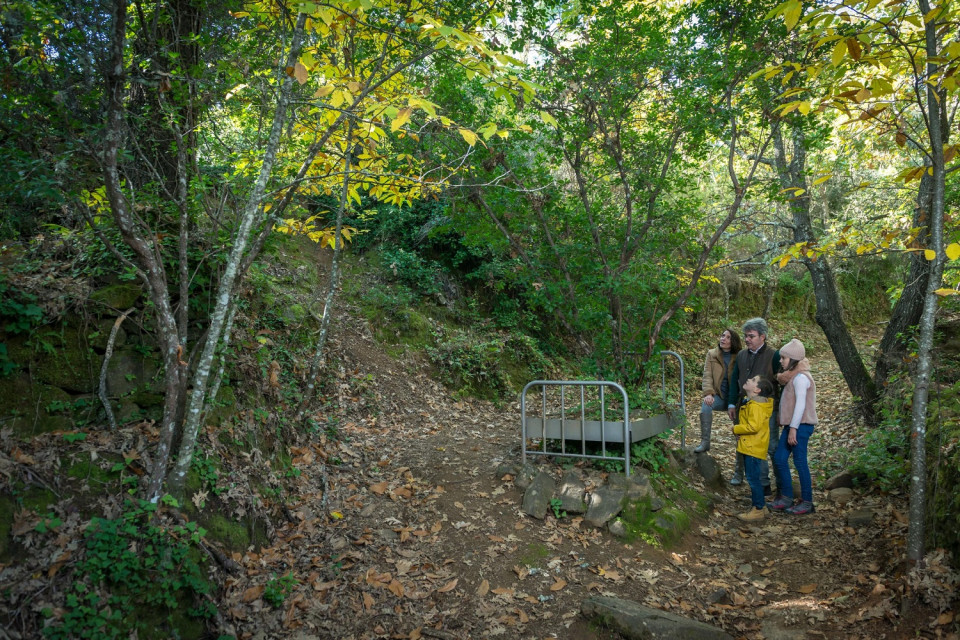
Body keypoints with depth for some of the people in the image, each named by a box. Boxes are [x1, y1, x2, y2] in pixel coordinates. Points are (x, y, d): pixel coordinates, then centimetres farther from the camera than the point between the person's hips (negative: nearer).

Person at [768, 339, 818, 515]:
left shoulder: (801, 377, -15)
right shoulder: (793, 376, 15)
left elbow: (801, 404, -20)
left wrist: (793, 428, -21)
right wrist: (790, 427, 11)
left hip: (801, 426, -10)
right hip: (791, 425, 10)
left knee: (800, 462, -2)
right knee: (779, 458, 10)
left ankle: (807, 502, 9)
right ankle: (786, 497, 19)